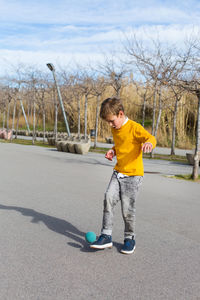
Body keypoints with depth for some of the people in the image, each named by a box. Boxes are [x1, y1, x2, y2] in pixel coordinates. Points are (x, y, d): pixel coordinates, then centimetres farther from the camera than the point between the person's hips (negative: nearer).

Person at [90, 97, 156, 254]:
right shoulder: (115, 129, 12)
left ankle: (130, 238, 19)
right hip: (118, 172, 6)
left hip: (133, 174, -6)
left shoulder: (134, 127, -12)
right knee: (109, 198, -12)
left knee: (127, 209, -4)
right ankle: (106, 236, -4)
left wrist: (149, 143, -47)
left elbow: (151, 137, -23)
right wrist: (113, 151, 7)